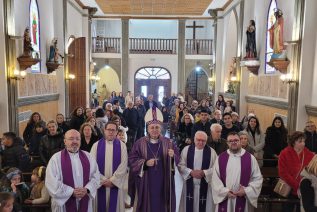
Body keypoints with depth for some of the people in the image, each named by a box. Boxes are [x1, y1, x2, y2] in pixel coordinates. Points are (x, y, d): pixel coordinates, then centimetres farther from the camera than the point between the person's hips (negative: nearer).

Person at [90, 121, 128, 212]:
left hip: (116, 183, 0)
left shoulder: (122, 146, -1)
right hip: (100, 183, 1)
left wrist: (112, 180, -11)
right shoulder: (96, 145, 1)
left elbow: (123, 165, -7)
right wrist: (103, 180, -10)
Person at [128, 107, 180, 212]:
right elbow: (132, 160, -4)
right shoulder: (140, 143, -2)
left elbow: (177, 159, 0)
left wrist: (173, 156, -21)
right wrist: (145, 163, -19)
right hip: (146, 182, -1)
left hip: (163, 182, 1)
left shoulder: (168, 142, 2)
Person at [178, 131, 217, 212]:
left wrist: (204, 173, -16)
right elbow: (181, 165, -1)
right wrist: (191, 172, -15)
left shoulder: (211, 151, -1)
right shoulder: (186, 149, 1)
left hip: (205, 186, 0)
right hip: (189, 185, 1)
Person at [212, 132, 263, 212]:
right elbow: (215, 179, 1)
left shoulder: (250, 158, 1)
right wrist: (225, 191, -10)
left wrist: (246, 191, -10)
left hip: (243, 200, 0)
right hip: (224, 199, 1)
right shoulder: (220, 158, 3)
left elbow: (258, 178, 1)